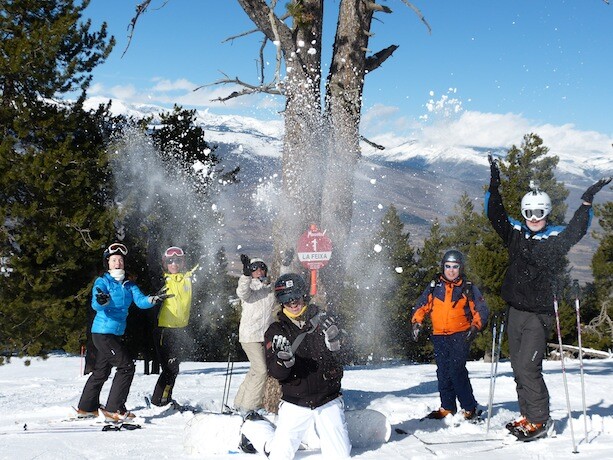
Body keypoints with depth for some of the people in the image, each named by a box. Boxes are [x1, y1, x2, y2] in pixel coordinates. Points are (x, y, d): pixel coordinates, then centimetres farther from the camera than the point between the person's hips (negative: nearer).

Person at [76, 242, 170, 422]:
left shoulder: (129, 285, 10)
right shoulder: (102, 282, -7)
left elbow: (140, 301, -4)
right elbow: (96, 305, -22)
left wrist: (153, 299, -26)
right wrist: (101, 301, -45)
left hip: (116, 333, 8)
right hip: (103, 332, -8)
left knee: (102, 371, 17)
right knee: (126, 366, -11)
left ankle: (86, 408, 30)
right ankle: (114, 410, -7)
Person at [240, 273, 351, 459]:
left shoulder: (323, 321, -4)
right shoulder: (277, 331, -3)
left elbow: (335, 361, -11)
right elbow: (276, 373, -11)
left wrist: (332, 342, -31)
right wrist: (283, 360, -33)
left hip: (328, 401, 1)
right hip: (294, 404, -1)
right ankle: (252, 425, 33)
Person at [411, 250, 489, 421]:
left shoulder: (468, 289, 4)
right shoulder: (434, 287, 9)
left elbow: (481, 311, 4)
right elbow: (421, 306, 13)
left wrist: (475, 326, -12)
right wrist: (417, 322, -2)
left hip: (460, 336, -4)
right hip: (439, 337, 4)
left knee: (456, 370, -17)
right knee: (443, 373, 5)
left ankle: (470, 409, -12)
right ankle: (447, 408, 15)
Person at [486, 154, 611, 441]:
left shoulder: (556, 237, -1)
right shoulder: (515, 233, 9)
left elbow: (577, 229, -15)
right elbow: (495, 214, 6)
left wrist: (586, 202, -24)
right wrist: (494, 186, -2)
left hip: (539, 313, -5)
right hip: (515, 310, 5)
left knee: (527, 367, -12)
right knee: (519, 367, 10)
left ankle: (540, 420, 0)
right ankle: (527, 416, 21)